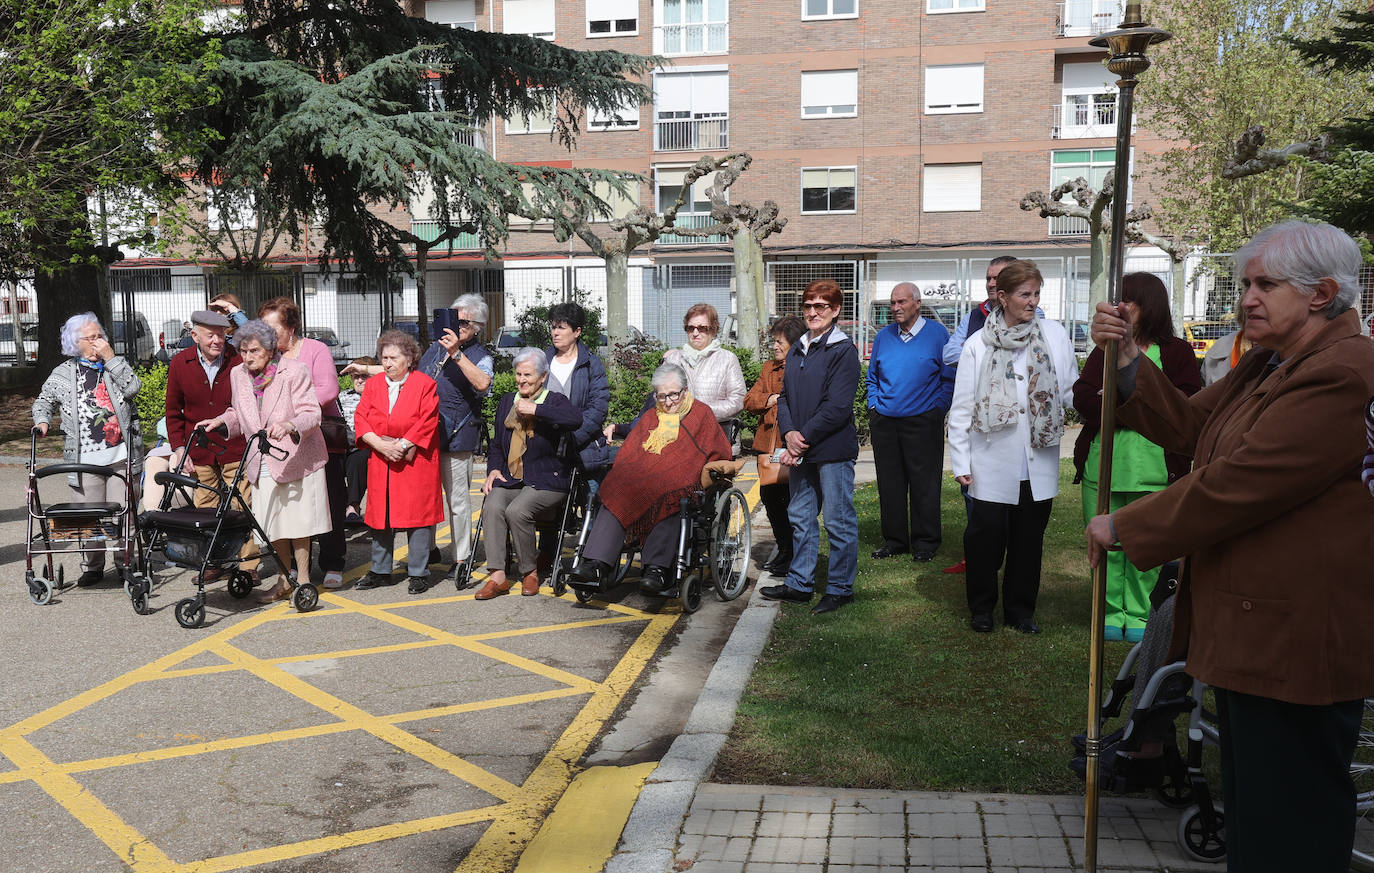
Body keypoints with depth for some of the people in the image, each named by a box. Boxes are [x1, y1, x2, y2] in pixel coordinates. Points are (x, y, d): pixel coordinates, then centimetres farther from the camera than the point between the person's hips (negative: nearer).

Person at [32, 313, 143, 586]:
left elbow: (133, 387, -8)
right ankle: (92, 567, 16)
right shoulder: (63, 374, 11)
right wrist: (42, 421, 3)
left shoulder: (117, 365, 10)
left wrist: (110, 358, -9)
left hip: (122, 454, 0)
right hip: (85, 458, 1)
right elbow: (44, 401, 22)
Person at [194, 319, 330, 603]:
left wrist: (288, 426, -34)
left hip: (297, 458, -5)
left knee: (297, 521, 0)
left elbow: (312, 414, -16)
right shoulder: (238, 374, 6)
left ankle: (303, 580, 13)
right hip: (263, 463, 5)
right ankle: (284, 581, 22)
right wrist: (219, 421, 2)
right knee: (273, 522, 8)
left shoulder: (294, 371, -11)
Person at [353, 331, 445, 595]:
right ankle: (380, 572, 21)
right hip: (380, 464, 5)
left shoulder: (425, 385, -3)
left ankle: (418, 573, 6)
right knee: (380, 515, 9)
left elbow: (427, 422, -10)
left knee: (417, 514, -3)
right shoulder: (373, 385, 11)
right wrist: (379, 444, -11)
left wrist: (401, 445, -15)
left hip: (414, 462, -4)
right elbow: (360, 418, 4)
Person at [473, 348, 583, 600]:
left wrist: (535, 409, -23)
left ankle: (530, 572, -9)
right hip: (509, 480, 5)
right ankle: (497, 576, -25)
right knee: (492, 506, -27)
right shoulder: (507, 402, 20)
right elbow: (497, 445, 28)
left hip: (545, 482, -5)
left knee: (516, 510, -31)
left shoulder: (554, 401, 1)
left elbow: (576, 419, -24)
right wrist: (494, 469, 9)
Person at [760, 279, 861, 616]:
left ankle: (840, 588, 13)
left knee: (838, 522, 2)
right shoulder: (797, 350, 14)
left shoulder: (843, 351, -9)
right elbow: (785, 396, 12)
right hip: (800, 450, 7)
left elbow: (837, 407, -16)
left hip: (833, 449, -7)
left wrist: (804, 438, -15)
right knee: (800, 518, 14)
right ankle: (799, 584, 25)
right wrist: (789, 433, -6)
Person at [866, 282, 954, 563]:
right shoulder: (883, 336, 12)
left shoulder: (937, 334, 0)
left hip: (922, 422, -4)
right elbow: (872, 377, 22)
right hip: (884, 422, 4)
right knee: (890, 484, 8)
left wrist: (938, 409, -6)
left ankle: (925, 542, 11)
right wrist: (874, 405, 10)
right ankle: (895, 539, 19)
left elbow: (950, 378, 1)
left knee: (924, 484, 0)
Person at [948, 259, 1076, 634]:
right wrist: (960, 462, -3)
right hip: (992, 465, -2)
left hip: (1039, 463, 2)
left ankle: (1021, 609, 28)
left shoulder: (1055, 334, 3)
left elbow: (1071, 391, 5)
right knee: (986, 536, 3)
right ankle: (981, 607, 23)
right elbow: (961, 408, 0)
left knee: (1029, 539, 12)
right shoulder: (978, 344, -2)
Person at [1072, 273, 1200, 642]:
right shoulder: (1106, 349, 13)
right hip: (1101, 464, 3)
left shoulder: (1177, 352, 4)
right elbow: (1082, 397, -1)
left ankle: (1140, 616, 16)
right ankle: (1112, 612, 18)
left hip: (1153, 469, -3)